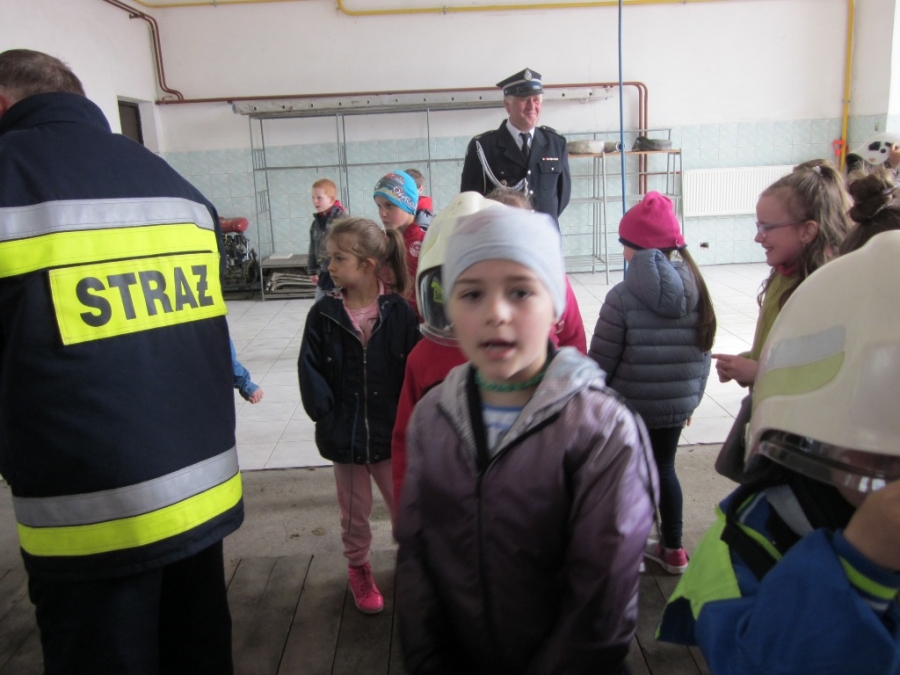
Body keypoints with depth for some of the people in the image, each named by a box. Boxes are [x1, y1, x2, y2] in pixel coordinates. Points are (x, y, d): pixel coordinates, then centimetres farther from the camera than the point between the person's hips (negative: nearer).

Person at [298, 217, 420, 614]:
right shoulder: (324, 315, -7)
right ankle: (358, 568, 42)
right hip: (344, 434, 1)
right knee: (355, 512, 18)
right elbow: (309, 369, -7)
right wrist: (325, 414, -14)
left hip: (391, 432, -1)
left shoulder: (398, 312, -10)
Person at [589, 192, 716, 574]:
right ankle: (672, 550, 33)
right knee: (664, 469, 20)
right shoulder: (696, 290, -2)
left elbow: (601, 360, -15)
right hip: (675, 406, 5)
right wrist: (692, 397, 17)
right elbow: (703, 354, 5)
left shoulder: (623, 297, -18)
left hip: (628, 406, -5)